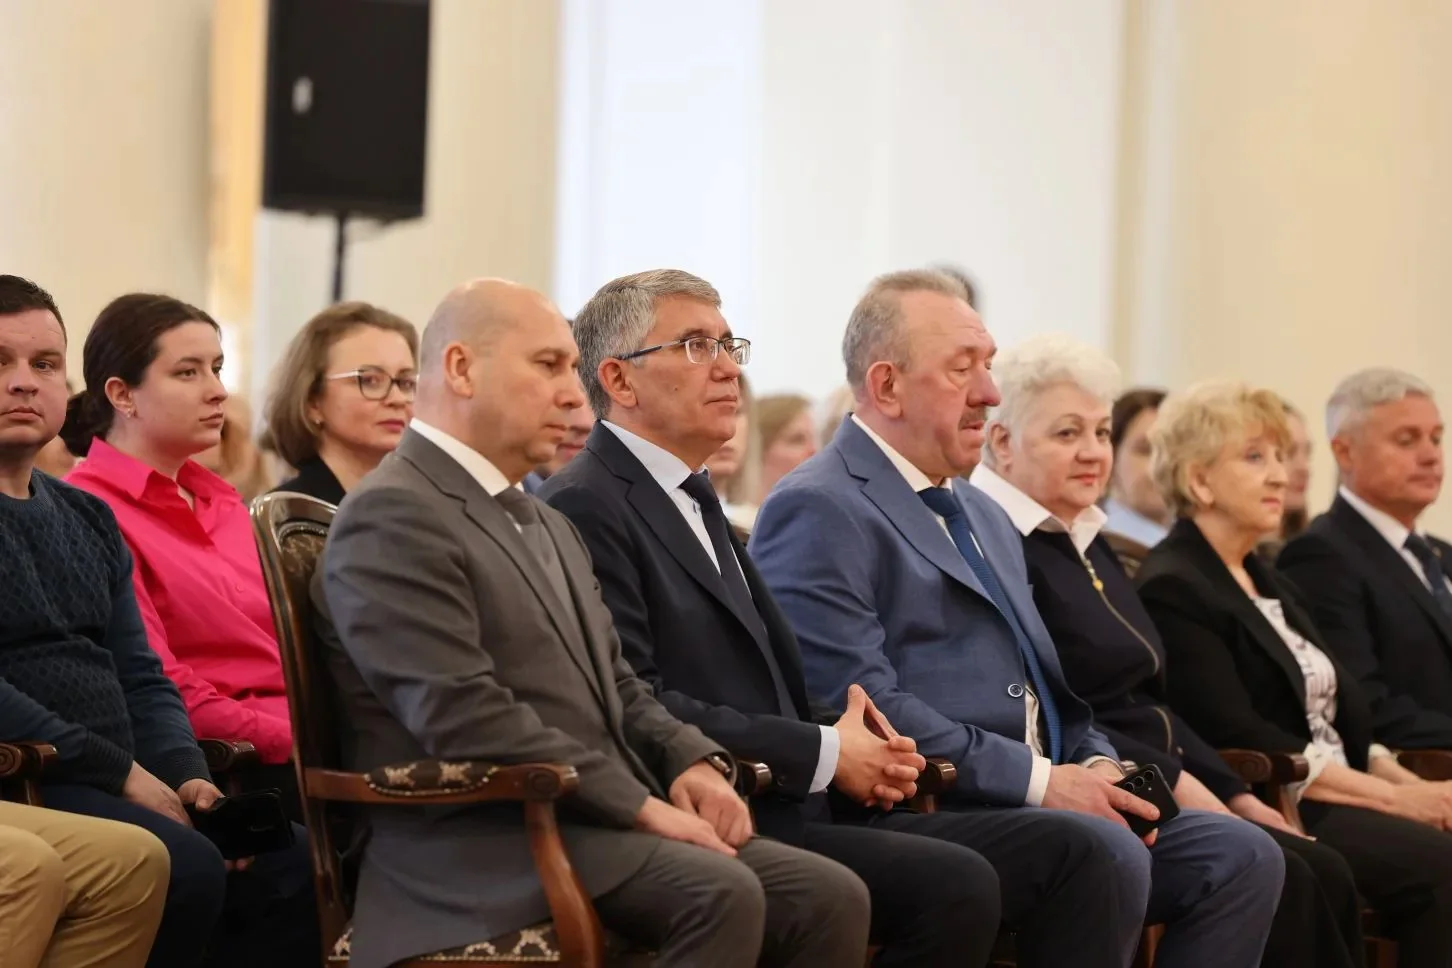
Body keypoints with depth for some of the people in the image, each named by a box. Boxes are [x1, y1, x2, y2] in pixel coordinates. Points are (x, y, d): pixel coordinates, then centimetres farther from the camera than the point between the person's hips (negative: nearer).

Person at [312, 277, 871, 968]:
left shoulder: (548, 525, 23)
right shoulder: (392, 517, -9)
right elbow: (463, 716, -19)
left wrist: (690, 761, 2)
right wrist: (640, 804, -18)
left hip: (597, 823, 9)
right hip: (481, 846, -9)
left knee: (830, 896, -10)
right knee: (722, 893, -30)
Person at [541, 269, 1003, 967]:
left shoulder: (695, 502, 23)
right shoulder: (584, 507, -9)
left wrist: (851, 738, -1)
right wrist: (822, 754, -13)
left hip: (771, 809, 9)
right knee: (956, 885, -21)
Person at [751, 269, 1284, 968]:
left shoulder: (984, 517, 24)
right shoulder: (819, 511, -7)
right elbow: (861, 705, -17)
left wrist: (1095, 765, 2)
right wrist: (1038, 779, -17)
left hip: (1031, 801, 9)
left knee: (1243, 857, -8)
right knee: (1104, 855, -32)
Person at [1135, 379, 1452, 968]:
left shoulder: (1268, 582, 21)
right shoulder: (1173, 590, -7)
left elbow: (1343, 717, 17)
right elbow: (1241, 740, -16)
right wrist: (1393, 797, -16)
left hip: (1340, 802, 8)